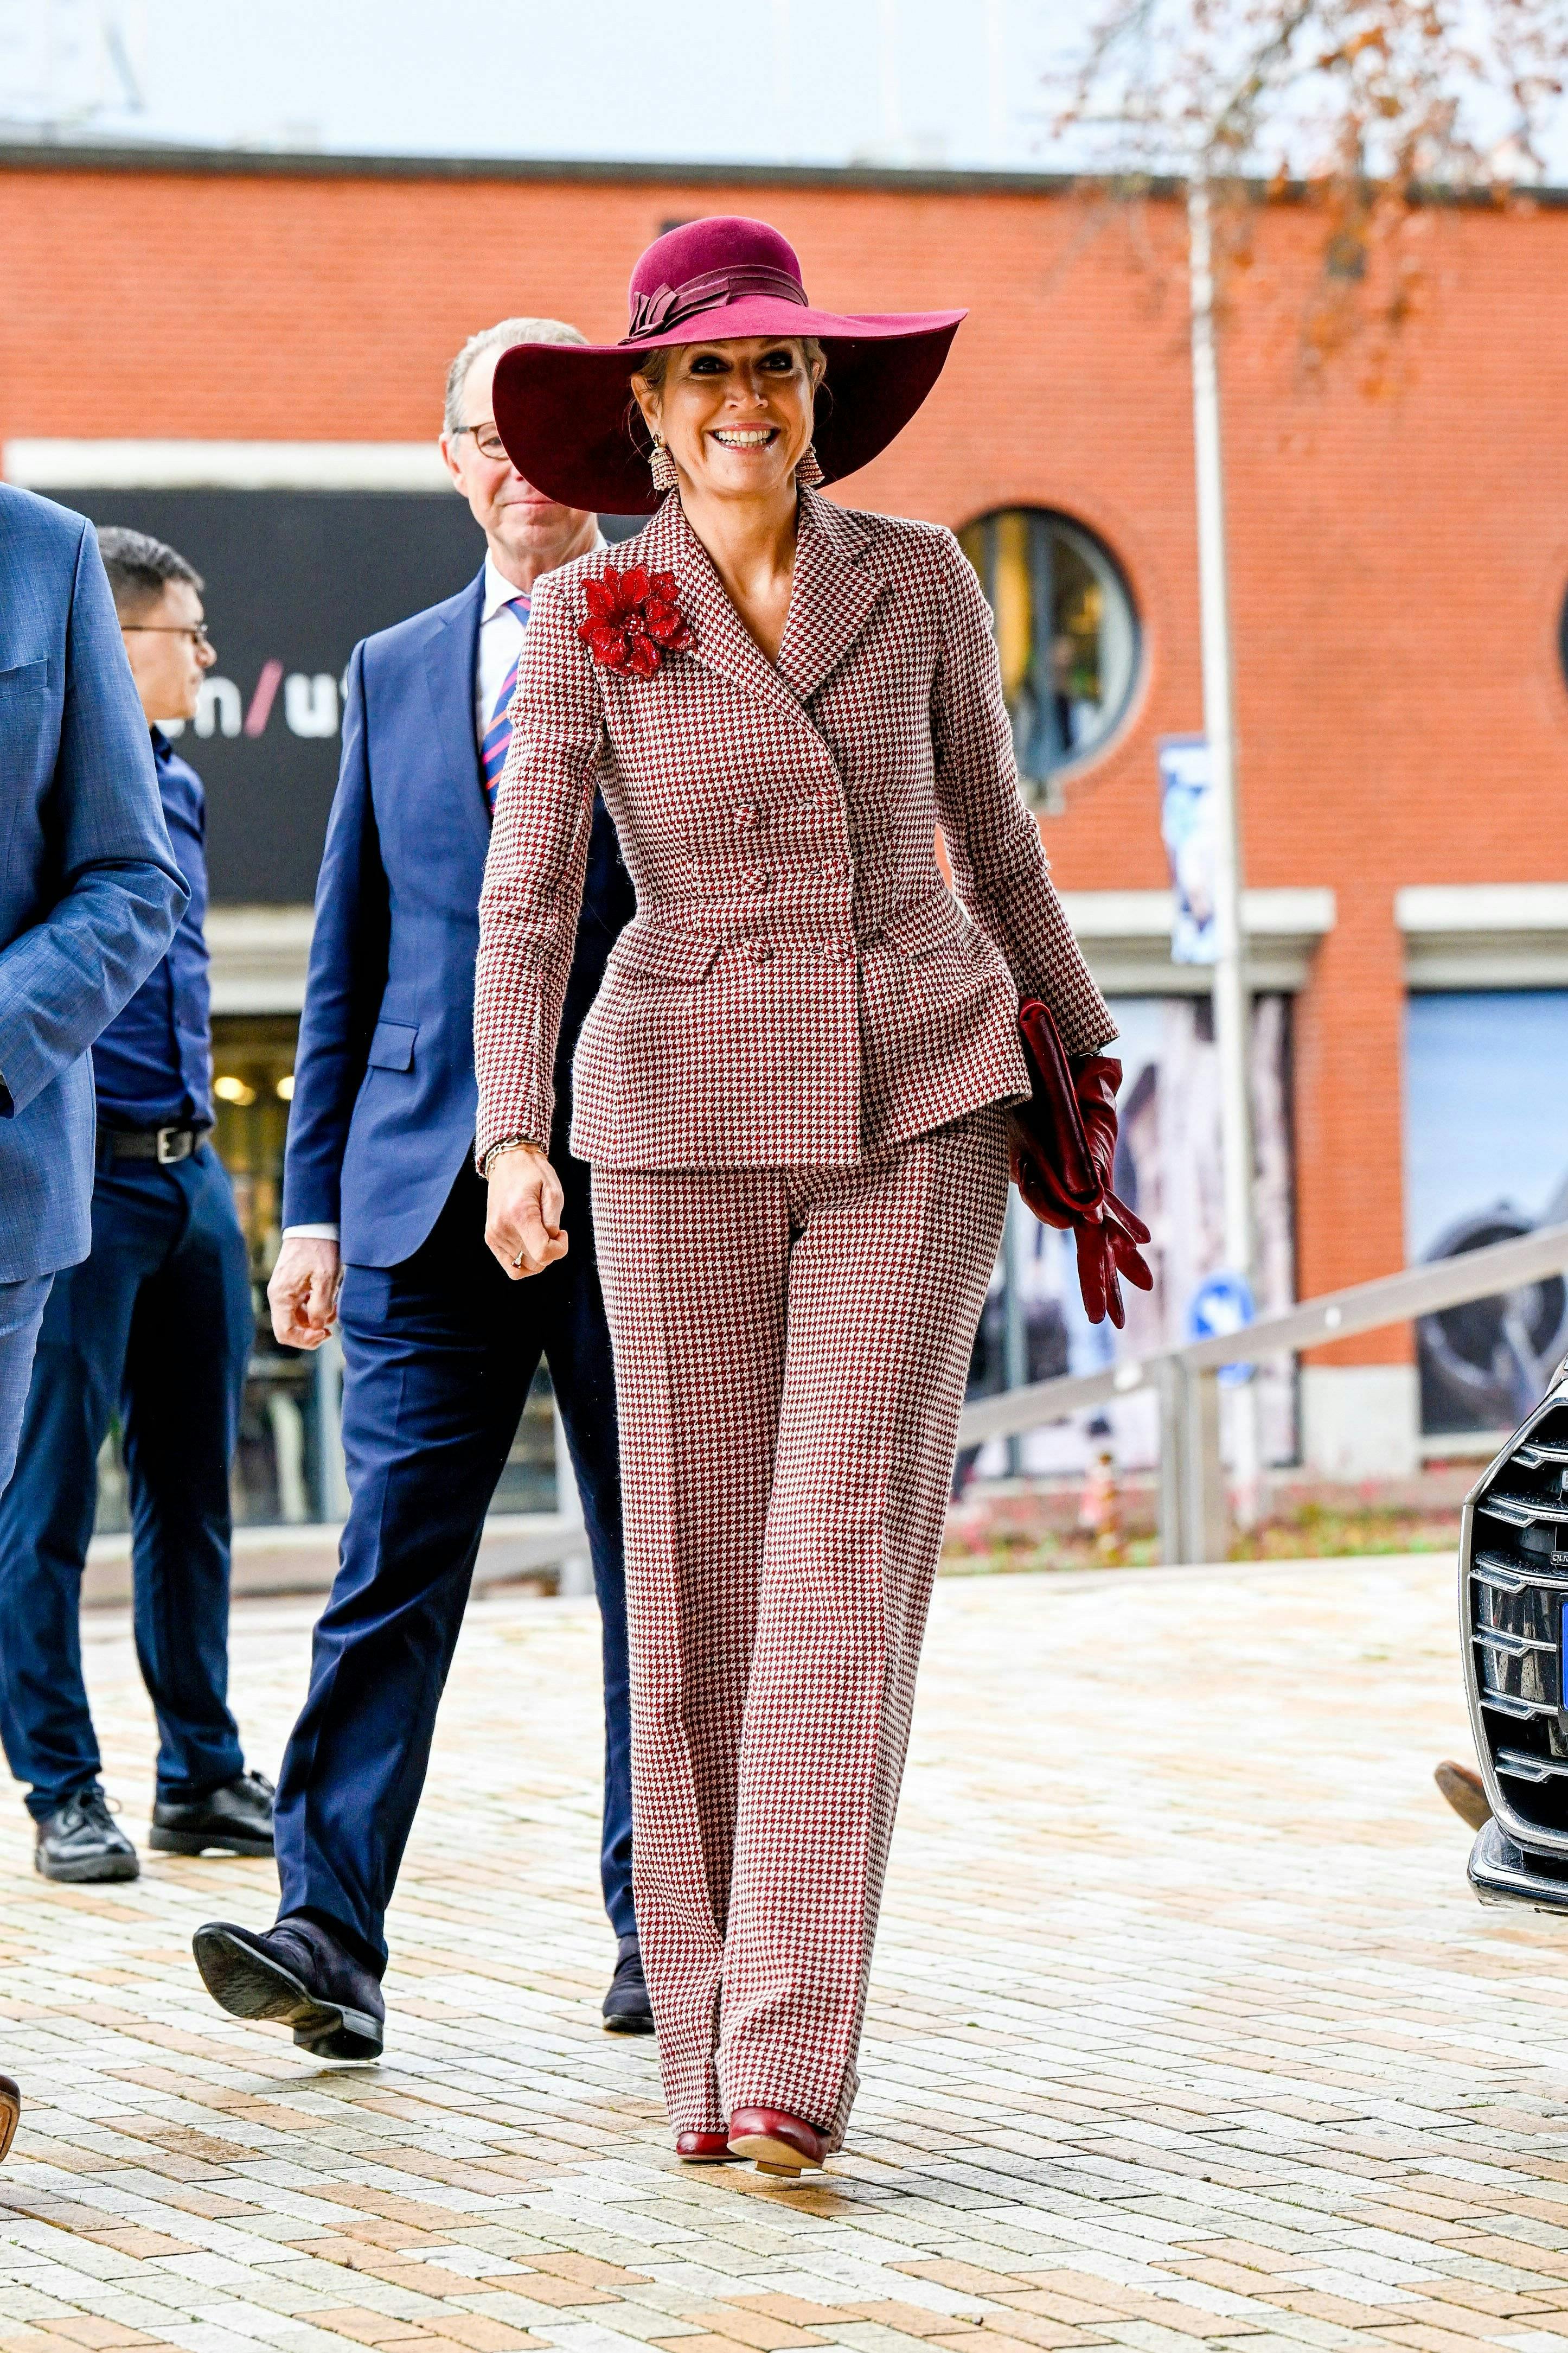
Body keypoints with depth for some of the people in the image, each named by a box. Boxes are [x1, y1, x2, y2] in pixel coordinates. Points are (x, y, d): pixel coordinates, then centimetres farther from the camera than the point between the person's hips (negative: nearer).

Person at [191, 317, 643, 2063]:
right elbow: (348, 954, 14)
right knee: (392, 1562, -6)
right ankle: (330, 1935, -11)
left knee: (662, 1578, 6)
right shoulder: (392, 673, 14)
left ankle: (660, 1927, 16)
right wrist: (314, 1198, 8)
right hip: (428, 1192, 2)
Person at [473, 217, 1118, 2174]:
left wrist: (1086, 1058, 20)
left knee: (848, 1550, -11)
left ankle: (790, 2065, -16)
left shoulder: (919, 582, 2)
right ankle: (703, 2053, 10)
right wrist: (514, 1139, -23)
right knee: (700, 1569, 2)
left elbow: (993, 835, 14)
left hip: (918, 1101, 0)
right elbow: (524, 904, -9)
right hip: (687, 1110, 0)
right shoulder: (585, 622, -3)